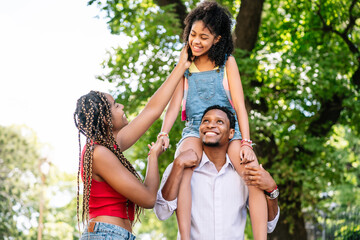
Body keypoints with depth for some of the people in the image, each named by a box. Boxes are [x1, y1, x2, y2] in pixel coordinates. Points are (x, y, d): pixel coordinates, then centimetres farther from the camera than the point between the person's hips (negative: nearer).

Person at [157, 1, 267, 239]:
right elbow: (175, 102, 3)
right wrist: (164, 134, -14)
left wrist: (246, 142, -10)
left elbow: (239, 104, 1)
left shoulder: (227, 62, 6)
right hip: (195, 130, 1)